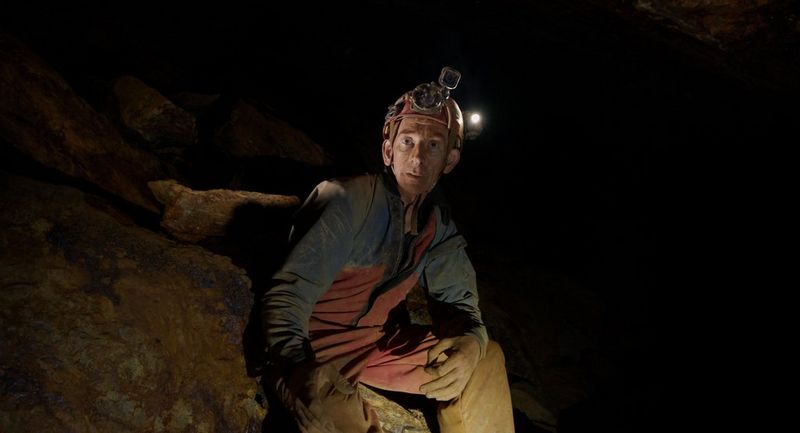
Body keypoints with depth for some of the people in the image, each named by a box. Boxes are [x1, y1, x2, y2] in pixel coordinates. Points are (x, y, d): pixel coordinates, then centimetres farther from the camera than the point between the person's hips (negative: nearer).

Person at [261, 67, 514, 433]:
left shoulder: (438, 221, 0)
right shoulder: (346, 201, -20)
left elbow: (455, 298, 5)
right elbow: (287, 297, -26)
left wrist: (471, 341, -18)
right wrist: (296, 367, -45)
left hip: (382, 344, 7)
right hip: (318, 347, -6)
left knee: (485, 358, 3)